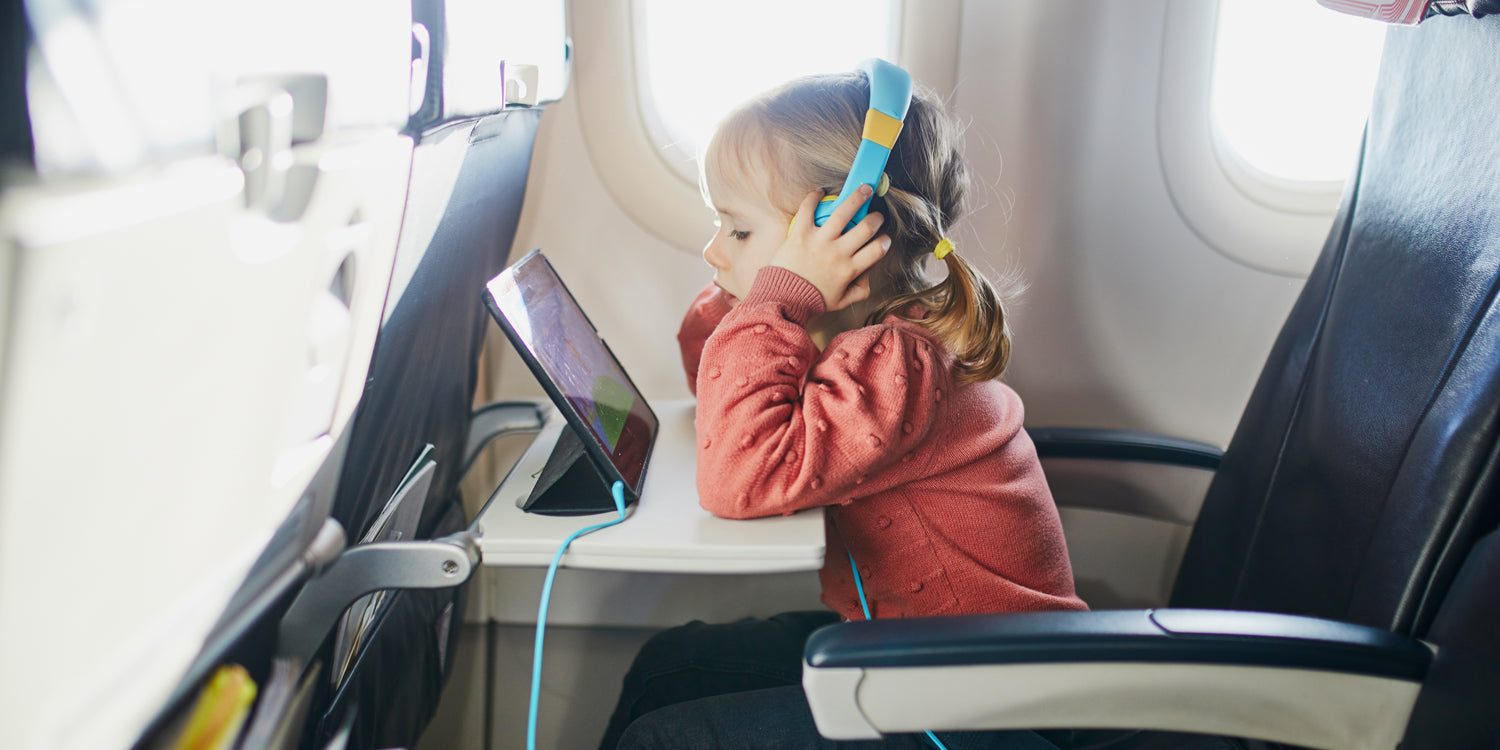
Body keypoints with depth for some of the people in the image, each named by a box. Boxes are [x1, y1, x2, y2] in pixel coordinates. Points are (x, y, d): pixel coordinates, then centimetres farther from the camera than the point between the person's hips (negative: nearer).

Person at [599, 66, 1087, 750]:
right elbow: (736, 396, 17)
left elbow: (740, 476, -38)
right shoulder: (855, 330, 3)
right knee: (668, 662, 10)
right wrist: (734, 297, -1)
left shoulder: (893, 360, -28)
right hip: (896, 636, 10)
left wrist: (776, 301, -31)